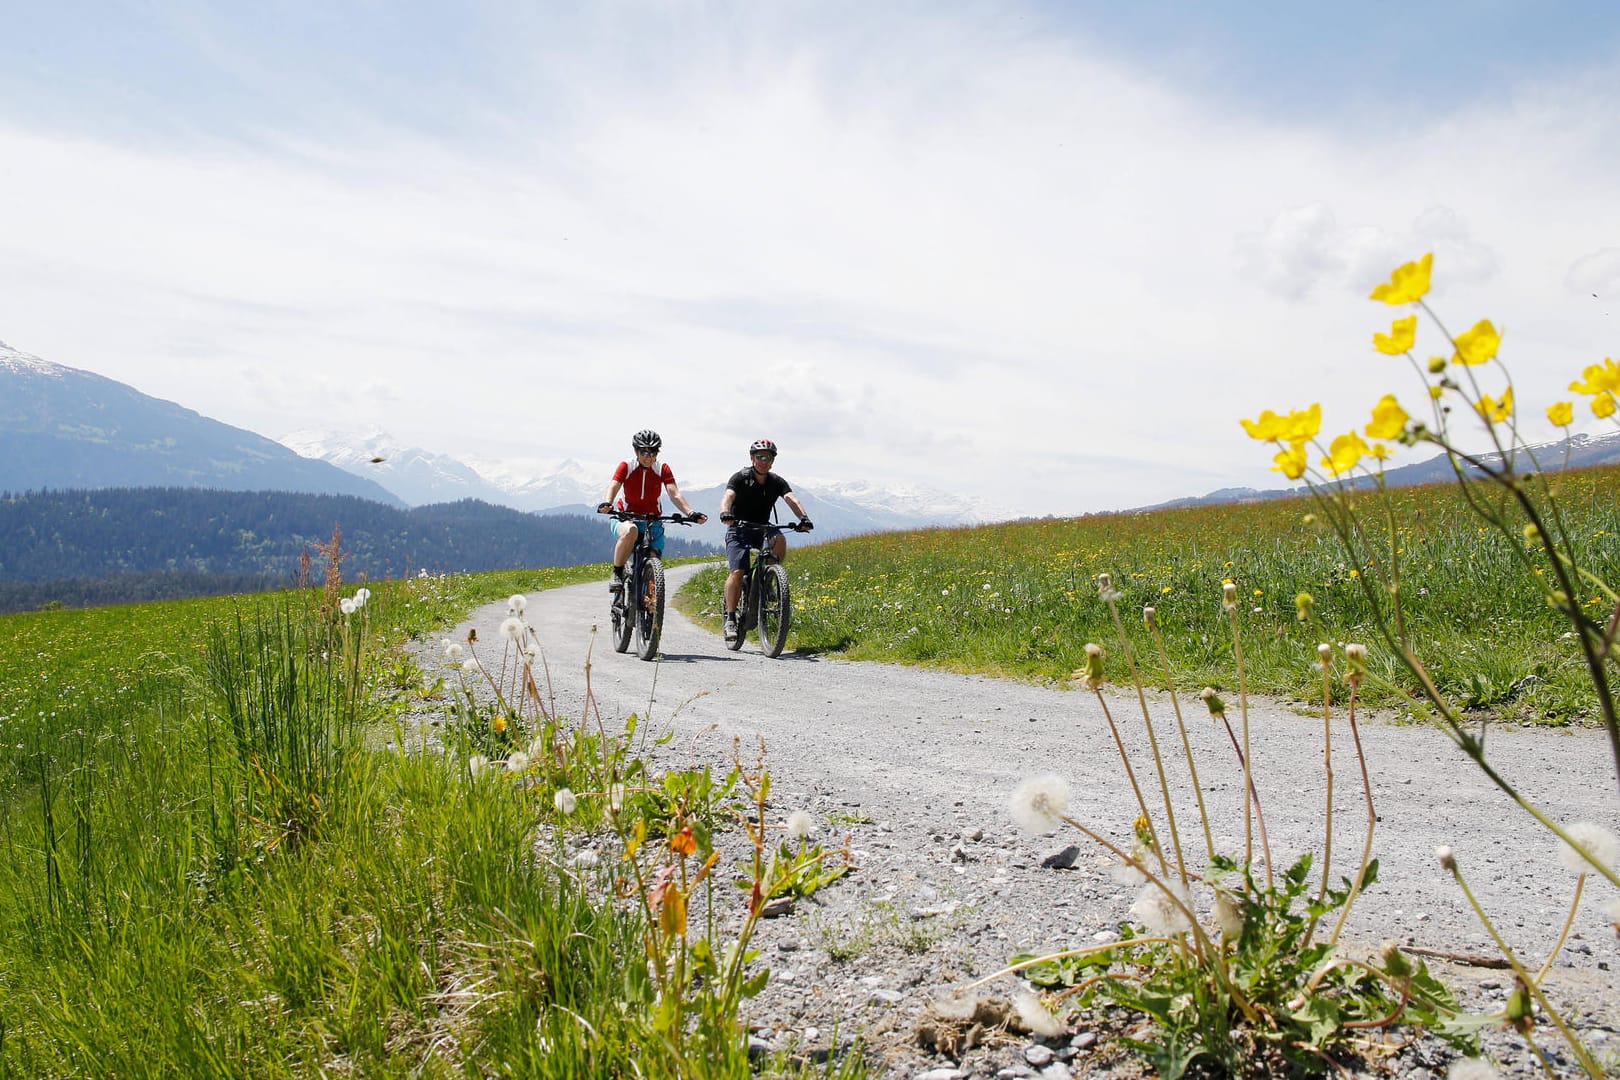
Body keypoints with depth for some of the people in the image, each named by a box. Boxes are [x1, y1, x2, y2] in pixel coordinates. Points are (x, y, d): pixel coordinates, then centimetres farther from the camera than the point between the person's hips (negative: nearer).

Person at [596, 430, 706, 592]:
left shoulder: (662, 470, -1)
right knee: (630, 531, -38)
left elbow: (675, 494, -13)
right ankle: (617, 575, -25)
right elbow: (614, 486, -21)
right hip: (626, 518, -3)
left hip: (652, 522, 3)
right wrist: (606, 504, -44)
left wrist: (691, 513, -32)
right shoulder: (626, 467, -5)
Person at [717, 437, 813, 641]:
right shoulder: (740, 477, -10)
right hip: (738, 529, -3)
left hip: (762, 529, 3)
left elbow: (791, 498, -18)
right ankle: (730, 618, -10)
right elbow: (728, 496, -27)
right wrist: (725, 513, -50)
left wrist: (803, 517, -39)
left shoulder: (777, 482, -1)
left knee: (779, 540, -31)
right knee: (737, 572, -19)